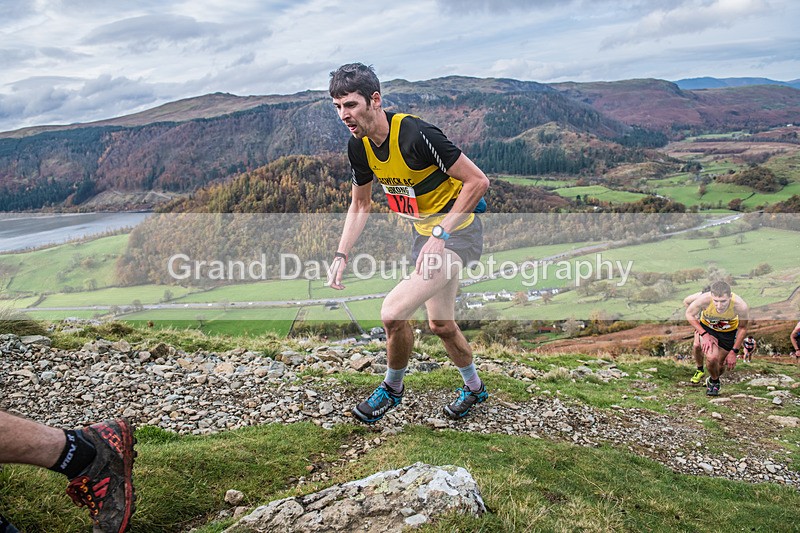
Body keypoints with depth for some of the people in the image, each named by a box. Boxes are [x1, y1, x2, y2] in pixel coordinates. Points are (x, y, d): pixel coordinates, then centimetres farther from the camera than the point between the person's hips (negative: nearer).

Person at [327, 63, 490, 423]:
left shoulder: (416, 134, -27)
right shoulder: (359, 146, -3)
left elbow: (478, 181, -23)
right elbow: (360, 206, 11)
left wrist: (440, 234, -24)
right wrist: (341, 255, 1)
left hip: (457, 231, -8)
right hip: (423, 232, 8)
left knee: (393, 312, -19)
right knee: (441, 325, 18)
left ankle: (393, 387, 10)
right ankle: (474, 388, 45)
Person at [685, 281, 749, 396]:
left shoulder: (741, 306, -35)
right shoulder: (704, 299, -39)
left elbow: (742, 328, -13)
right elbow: (689, 314, -16)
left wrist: (734, 351, -9)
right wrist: (704, 334, -23)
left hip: (729, 331, 1)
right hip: (707, 327, -1)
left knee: (721, 364, 7)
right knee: (712, 357, -23)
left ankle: (712, 380, 43)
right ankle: (714, 381, 10)